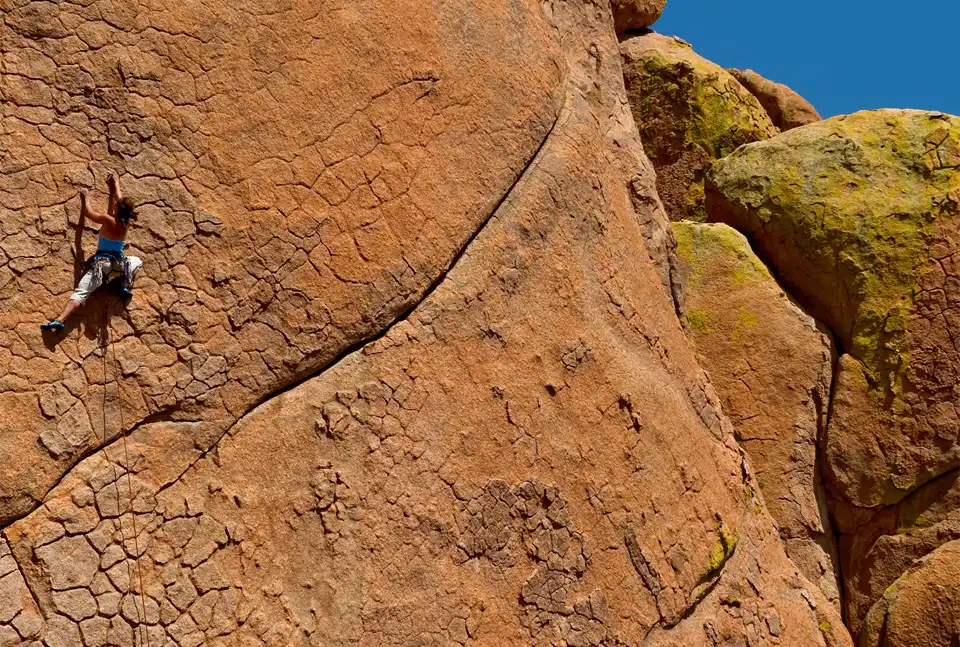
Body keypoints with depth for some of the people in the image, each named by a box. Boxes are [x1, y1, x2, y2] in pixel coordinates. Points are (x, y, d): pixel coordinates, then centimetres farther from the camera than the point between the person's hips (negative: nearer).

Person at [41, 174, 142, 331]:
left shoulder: (107, 220, -6)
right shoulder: (126, 223, 5)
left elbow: (88, 213, 10)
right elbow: (121, 202, 22)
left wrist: (84, 200, 29)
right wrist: (115, 186, 36)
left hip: (101, 263, -3)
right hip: (119, 264, 3)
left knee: (80, 293, -13)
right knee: (136, 261, 35)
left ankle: (59, 320, -30)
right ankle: (126, 286, 12)